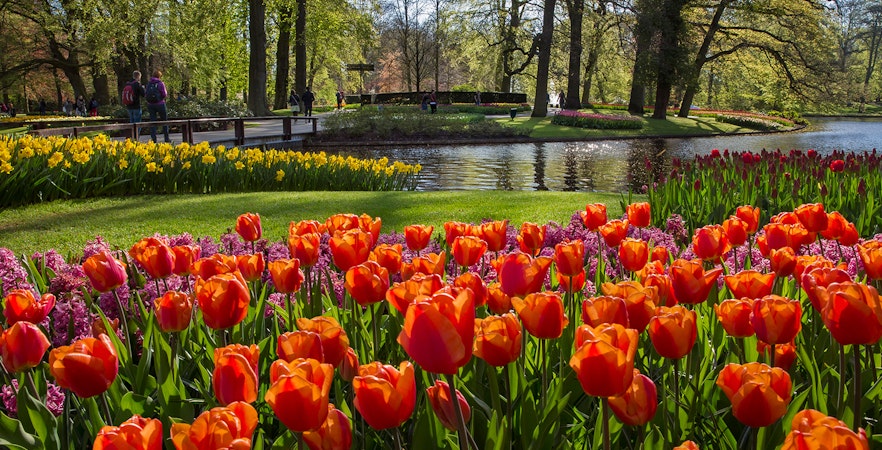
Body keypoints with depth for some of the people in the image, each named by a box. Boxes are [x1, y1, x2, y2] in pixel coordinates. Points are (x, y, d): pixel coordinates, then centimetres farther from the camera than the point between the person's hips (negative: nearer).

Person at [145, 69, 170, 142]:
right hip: (160, 104, -3)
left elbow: (145, 95, 4)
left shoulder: (149, 84, 3)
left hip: (150, 104, 3)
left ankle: (153, 139, -1)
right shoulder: (160, 84, -9)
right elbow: (164, 95, -10)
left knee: (152, 121, 5)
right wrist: (166, 92, 10)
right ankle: (166, 138, 14)